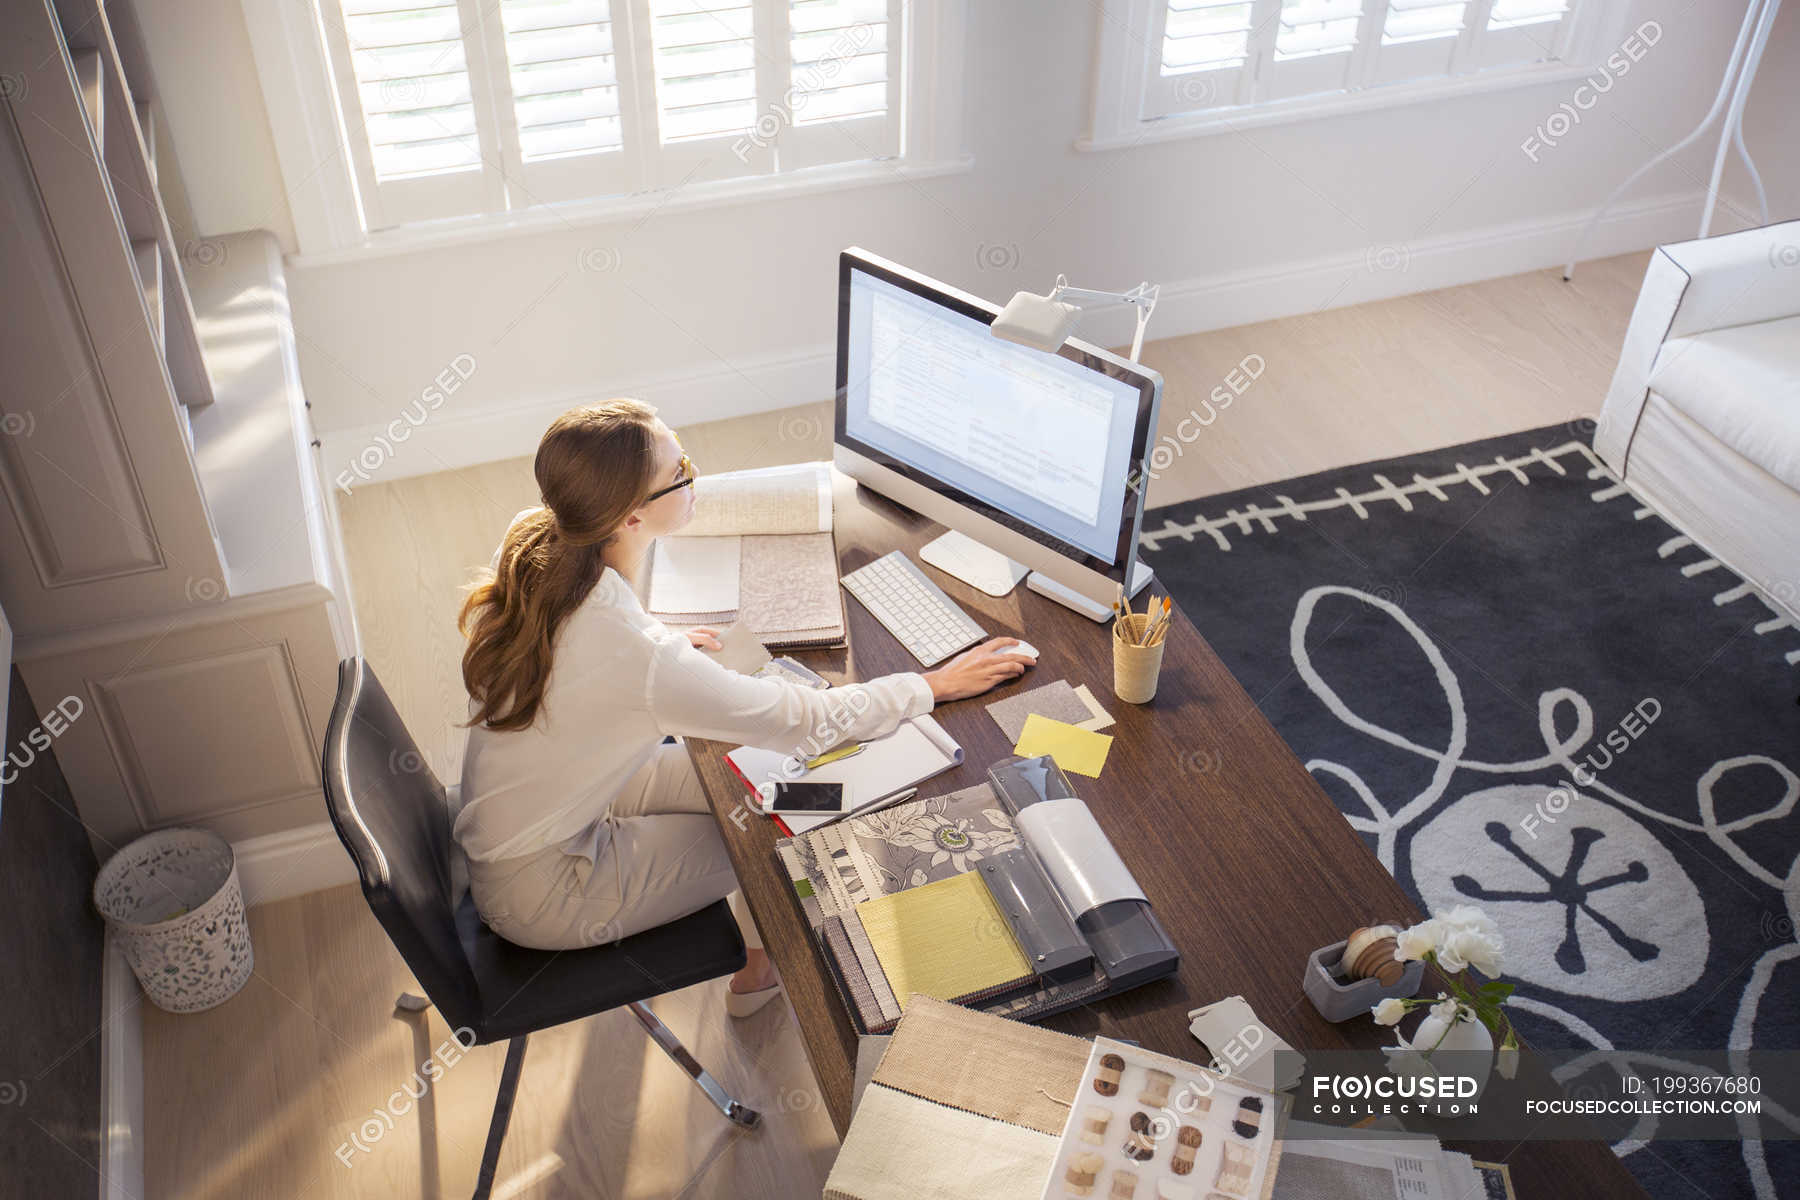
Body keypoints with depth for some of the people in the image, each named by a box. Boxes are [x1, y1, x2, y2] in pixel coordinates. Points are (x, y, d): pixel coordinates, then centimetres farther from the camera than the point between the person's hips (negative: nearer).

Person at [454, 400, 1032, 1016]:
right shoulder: (643, 657, -37)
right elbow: (807, 721, -26)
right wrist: (936, 684, -14)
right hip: (540, 894, -7)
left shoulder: (531, 543, -13)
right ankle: (758, 968, 35)